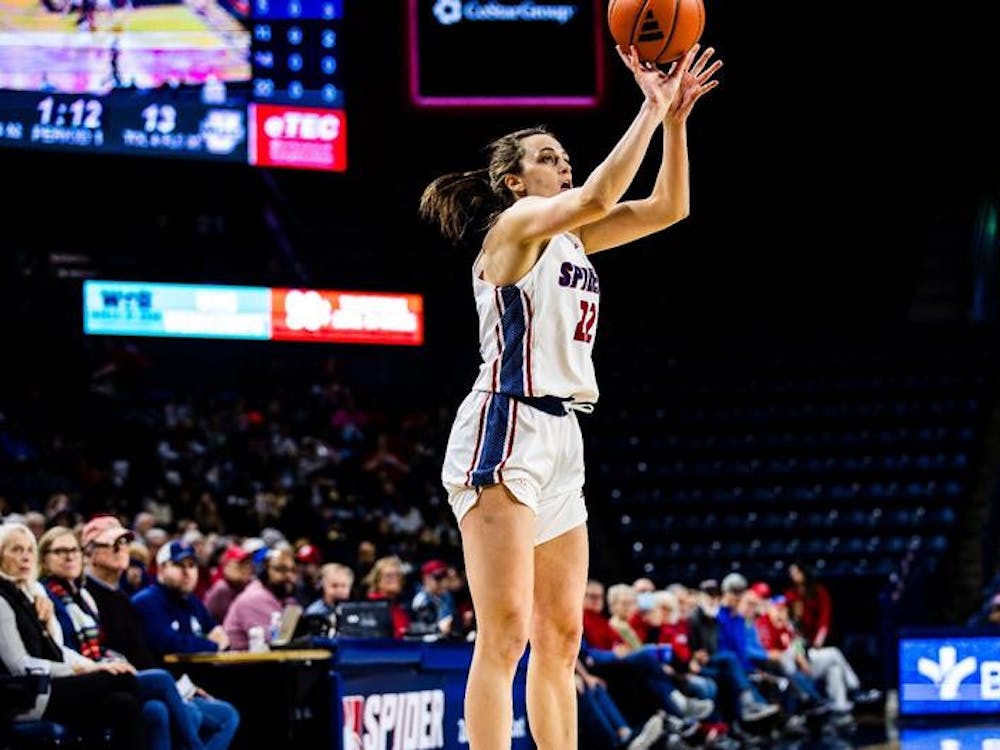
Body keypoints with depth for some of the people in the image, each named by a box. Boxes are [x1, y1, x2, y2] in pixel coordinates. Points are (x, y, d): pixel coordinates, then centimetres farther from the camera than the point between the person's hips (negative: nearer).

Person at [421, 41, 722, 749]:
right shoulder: (515, 223, -5)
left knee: (560, 637, 9)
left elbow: (667, 208, 13)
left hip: (561, 438, 9)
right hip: (507, 429, -9)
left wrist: (675, 118, 2)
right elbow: (598, 197, -23)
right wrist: (651, 110, -17)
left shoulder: (570, 237, 18)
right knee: (506, 633, -16)